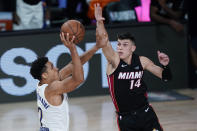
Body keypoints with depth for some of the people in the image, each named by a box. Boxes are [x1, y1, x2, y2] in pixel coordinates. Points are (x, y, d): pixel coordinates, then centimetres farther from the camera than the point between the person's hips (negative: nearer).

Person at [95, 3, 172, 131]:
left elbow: (165, 77, 6)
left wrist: (165, 65, -16)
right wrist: (99, 22, -46)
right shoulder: (114, 60, -11)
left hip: (145, 113, 2)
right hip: (125, 119, -2)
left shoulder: (142, 61, -2)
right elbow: (104, 40, -29)